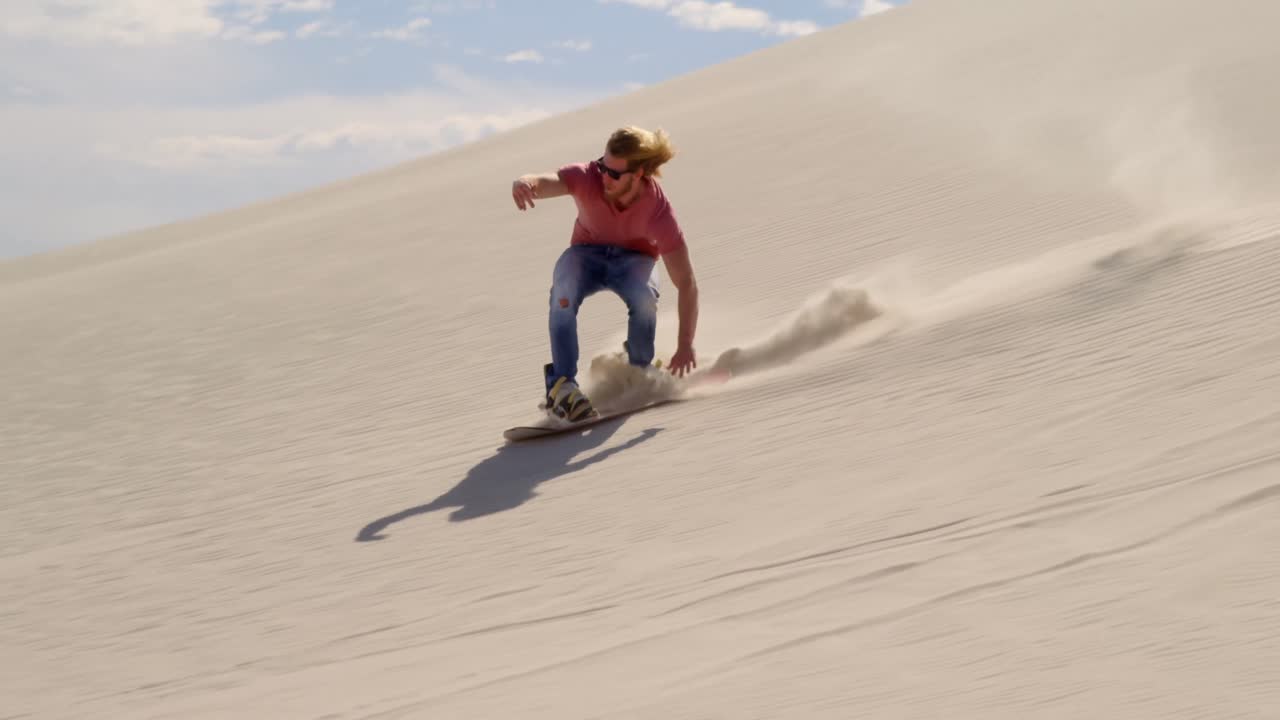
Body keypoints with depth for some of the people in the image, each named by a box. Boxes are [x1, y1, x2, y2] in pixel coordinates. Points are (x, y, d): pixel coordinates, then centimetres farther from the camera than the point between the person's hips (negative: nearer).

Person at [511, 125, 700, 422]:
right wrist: (525, 183, -74)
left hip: (634, 258, -1)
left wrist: (685, 347, -37)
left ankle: (638, 373, -9)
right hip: (586, 254, 1)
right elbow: (550, 181, -48)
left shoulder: (658, 210, -31)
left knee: (643, 295, -34)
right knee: (563, 290, -32)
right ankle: (562, 384, -30)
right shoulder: (588, 178, -28)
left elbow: (687, 284, -31)